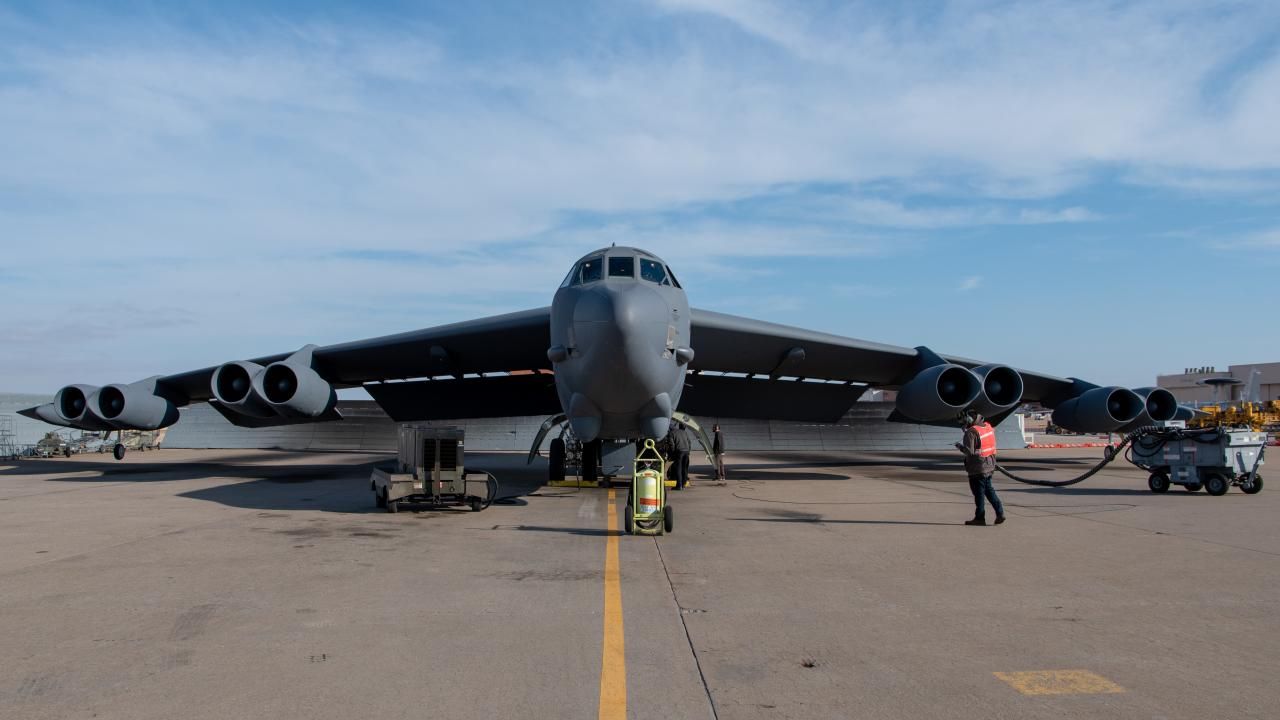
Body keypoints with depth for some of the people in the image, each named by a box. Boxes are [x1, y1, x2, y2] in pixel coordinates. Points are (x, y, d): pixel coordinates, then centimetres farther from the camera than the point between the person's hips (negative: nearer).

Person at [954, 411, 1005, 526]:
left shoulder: (971, 432, -21)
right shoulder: (988, 427, 3)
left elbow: (969, 451, -23)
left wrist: (960, 446, -6)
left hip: (977, 468, -8)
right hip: (989, 465, 8)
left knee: (979, 492, 2)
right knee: (989, 489, 19)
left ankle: (980, 517, 10)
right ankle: (1000, 512, 13)